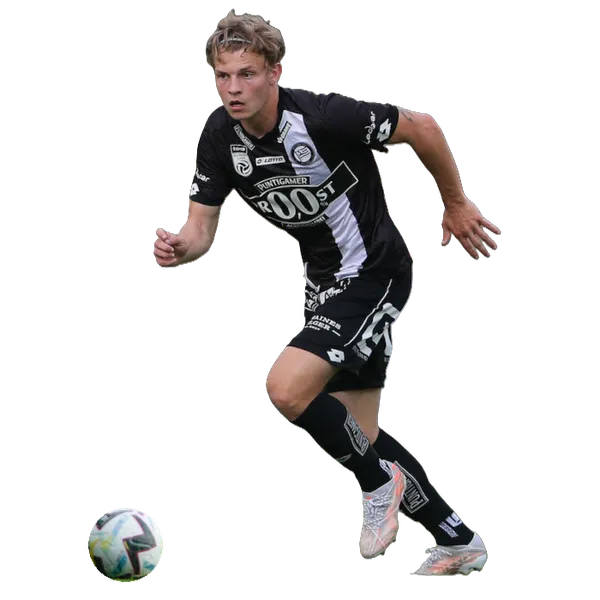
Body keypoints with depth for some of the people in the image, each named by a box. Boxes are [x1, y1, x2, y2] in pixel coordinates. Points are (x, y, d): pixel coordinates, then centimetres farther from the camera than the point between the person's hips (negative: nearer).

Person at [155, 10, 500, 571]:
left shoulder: (323, 117, -27)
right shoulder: (220, 139, -8)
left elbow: (421, 128, -15)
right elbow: (202, 224, -5)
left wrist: (456, 205, -4)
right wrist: (181, 247, -29)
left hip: (375, 273, -8)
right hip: (325, 278, 8)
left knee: (286, 389, -23)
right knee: (358, 432, 13)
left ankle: (379, 481, 3)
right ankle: (459, 542, 29)